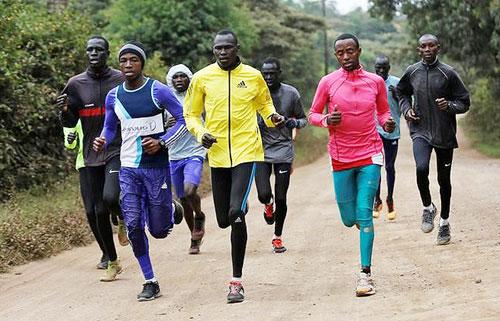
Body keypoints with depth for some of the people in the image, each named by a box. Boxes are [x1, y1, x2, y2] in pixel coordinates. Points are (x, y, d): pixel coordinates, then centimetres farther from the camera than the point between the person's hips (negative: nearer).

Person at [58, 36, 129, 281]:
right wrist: (65, 110, -12)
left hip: (117, 151, -3)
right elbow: (70, 123, 9)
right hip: (90, 156, 3)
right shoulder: (76, 84, 7)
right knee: (94, 212, 3)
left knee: (110, 197, -27)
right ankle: (112, 263, 21)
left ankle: (123, 220, 11)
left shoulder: (121, 81, 1)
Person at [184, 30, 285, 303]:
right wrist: (201, 133, -8)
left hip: (246, 151, -3)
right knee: (224, 219, 9)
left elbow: (264, 104, 19)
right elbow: (191, 114, 11)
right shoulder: (202, 78, 2)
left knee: (236, 212, -19)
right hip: (217, 155, 3)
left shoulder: (253, 76, 1)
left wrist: (273, 116, -3)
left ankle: (236, 281, -11)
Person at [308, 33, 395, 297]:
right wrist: (326, 120, -16)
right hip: (341, 158, 1)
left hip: (370, 155, -1)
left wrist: (387, 122, -7)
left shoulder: (376, 82, 2)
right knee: (349, 219, 6)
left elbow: (383, 110, 16)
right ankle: (360, 219, 46)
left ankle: (366, 274, -8)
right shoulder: (328, 82, -2)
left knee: (364, 213, -11)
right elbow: (312, 114, 6)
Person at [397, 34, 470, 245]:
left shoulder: (448, 73, -6)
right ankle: (428, 208, 1)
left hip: (444, 133, 0)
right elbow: (402, 93, 21)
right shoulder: (411, 73, 1)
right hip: (420, 131, 1)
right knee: (421, 168, -25)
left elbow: (464, 102, 0)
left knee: (444, 179, 9)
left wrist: (449, 105, -21)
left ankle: (444, 222, 27)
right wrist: (406, 109, 2)